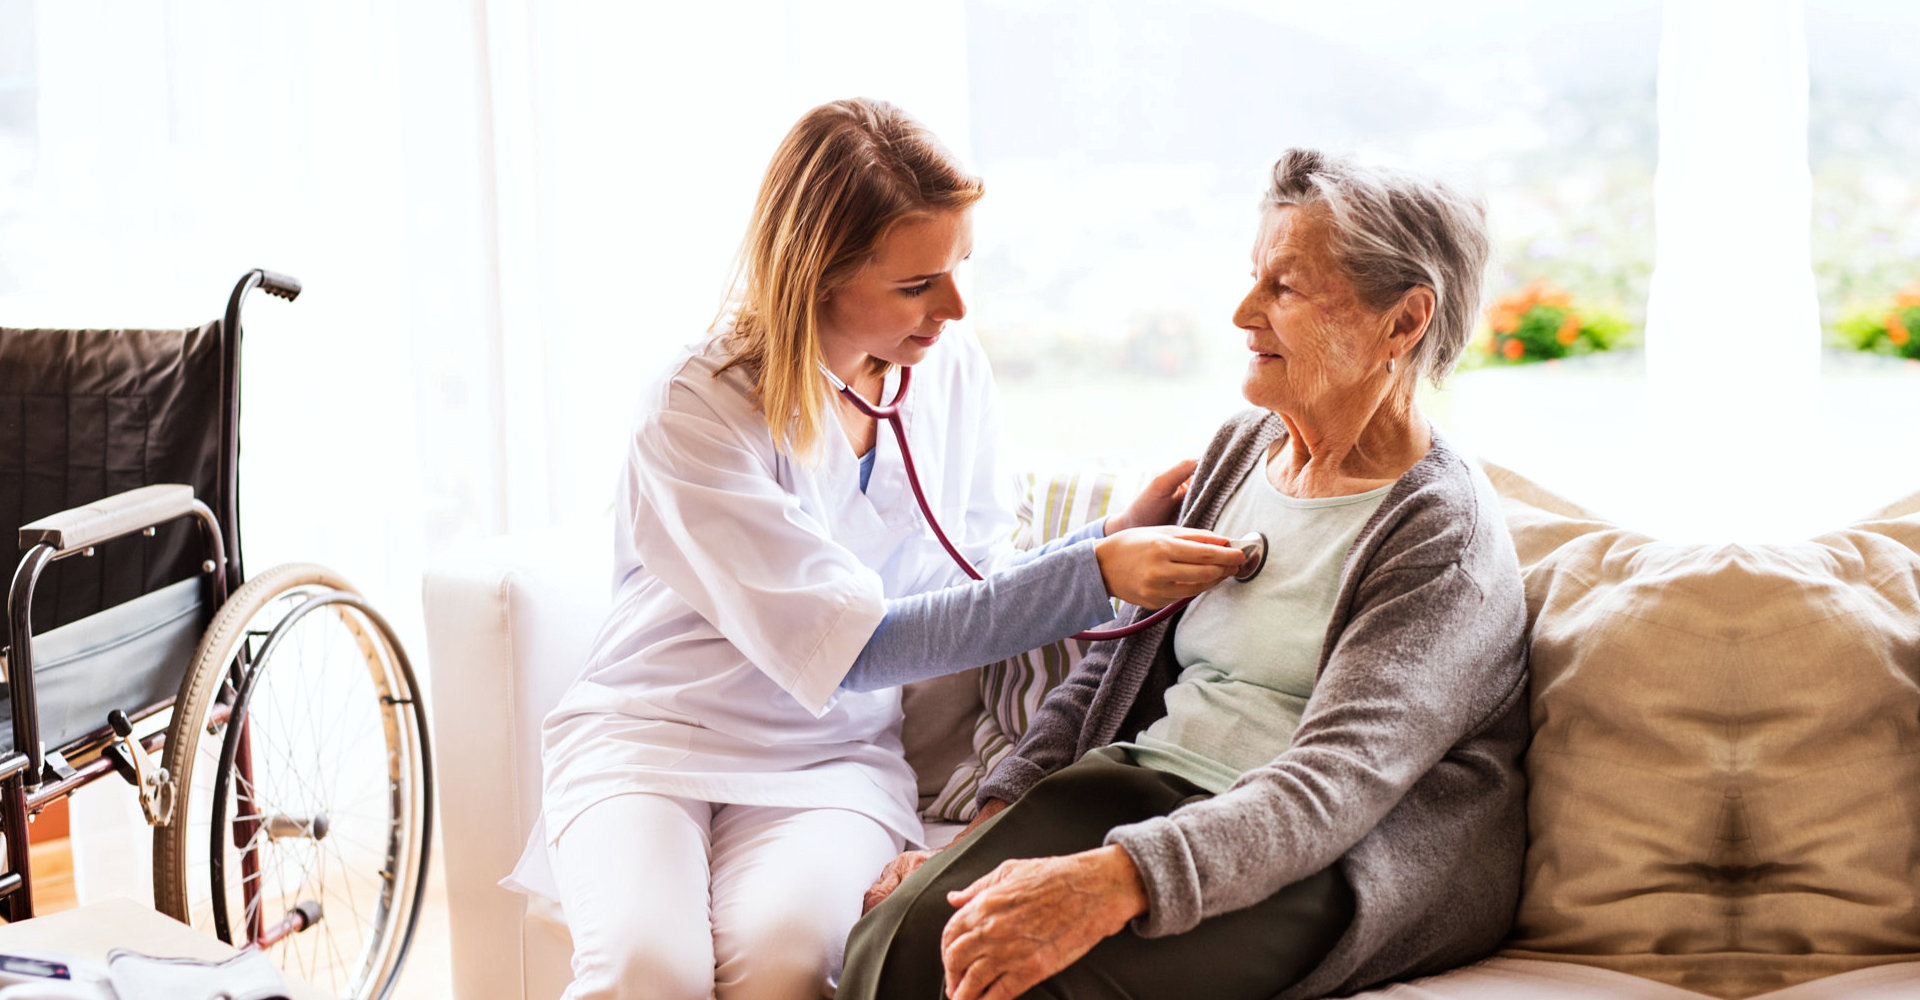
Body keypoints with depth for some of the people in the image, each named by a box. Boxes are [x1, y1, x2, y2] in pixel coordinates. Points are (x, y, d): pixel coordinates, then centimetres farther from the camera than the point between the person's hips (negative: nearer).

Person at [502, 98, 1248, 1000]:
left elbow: (970, 585, 9)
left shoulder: (951, 368, 0)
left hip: (832, 755, 3)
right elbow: (852, 646, -21)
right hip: (651, 733, -3)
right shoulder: (693, 415, -18)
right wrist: (1093, 575, -24)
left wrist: (1118, 536, -7)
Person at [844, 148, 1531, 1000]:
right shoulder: (1242, 449, 14)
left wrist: (1111, 882, -37)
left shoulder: (1443, 539, -11)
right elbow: (1117, 657, 17)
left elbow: (1333, 786, -23)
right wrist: (990, 822, 2)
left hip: (1338, 866, -6)